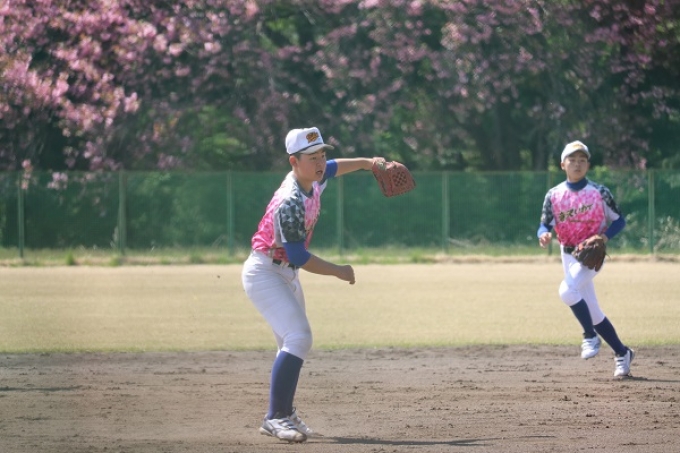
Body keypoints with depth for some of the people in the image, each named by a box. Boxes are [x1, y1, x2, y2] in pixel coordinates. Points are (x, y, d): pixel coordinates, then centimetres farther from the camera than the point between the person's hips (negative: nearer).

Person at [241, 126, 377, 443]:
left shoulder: (312, 180, -2)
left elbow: (332, 168, 24)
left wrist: (368, 162, 25)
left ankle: (285, 413, 31)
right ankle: (275, 419, -20)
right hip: (264, 273, -10)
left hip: (285, 275, 10)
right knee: (298, 338, -22)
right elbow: (299, 257, -28)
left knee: (295, 342, 17)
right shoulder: (291, 203, -30)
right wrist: (338, 272, -18)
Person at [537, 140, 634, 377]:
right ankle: (622, 352, 24)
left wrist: (604, 237, -18)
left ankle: (590, 336, -11)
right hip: (569, 255, 4)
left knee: (567, 289, -30)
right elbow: (544, 225, 0)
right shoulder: (554, 195, 1)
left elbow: (619, 220, 0)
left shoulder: (599, 192, -7)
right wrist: (544, 235, -25)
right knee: (593, 313, 8)